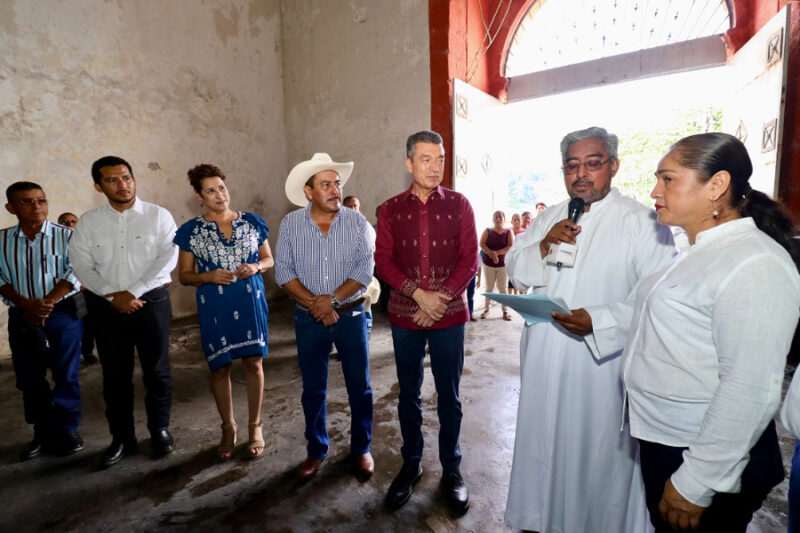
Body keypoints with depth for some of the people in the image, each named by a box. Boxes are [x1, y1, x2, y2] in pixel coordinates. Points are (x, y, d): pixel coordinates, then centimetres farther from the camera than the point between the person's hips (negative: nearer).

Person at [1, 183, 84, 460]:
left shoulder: (66, 236, -4)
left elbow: (74, 273, -10)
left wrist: (46, 303, -16)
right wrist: (28, 304, -15)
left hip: (63, 315, -3)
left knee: (66, 377, 4)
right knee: (29, 379, 12)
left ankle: (66, 432, 20)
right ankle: (43, 433, 28)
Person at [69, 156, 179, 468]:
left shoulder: (158, 216, -2)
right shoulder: (88, 222, 5)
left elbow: (168, 258, -10)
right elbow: (81, 265, 0)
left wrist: (133, 292, -14)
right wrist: (112, 295, -12)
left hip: (151, 300, -2)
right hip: (107, 306, 2)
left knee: (157, 371, 6)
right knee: (115, 375, 11)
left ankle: (160, 430, 24)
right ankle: (121, 438, 27)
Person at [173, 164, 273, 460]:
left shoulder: (252, 222, 4)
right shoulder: (190, 231, 2)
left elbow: (269, 259, 11)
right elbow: (184, 275, 5)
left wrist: (256, 267, -11)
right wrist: (209, 276, -14)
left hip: (251, 302, 0)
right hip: (214, 307, 0)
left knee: (253, 362, 5)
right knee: (220, 367, 9)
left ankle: (255, 425, 25)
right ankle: (228, 428, 30)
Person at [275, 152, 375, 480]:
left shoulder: (357, 222, -5)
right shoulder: (290, 224, -2)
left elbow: (365, 269, -11)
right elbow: (283, 272, -5)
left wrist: (331, 299, -19)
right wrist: (314, 304, -15)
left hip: (351, 315, -1)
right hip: (309, 319, 1)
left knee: (359, 387, 9)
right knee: (313, 389, 14)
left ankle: (361, 448, 31)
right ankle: (316, 451, 34)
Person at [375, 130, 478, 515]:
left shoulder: (458, 204, 0)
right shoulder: (391, 209, 2)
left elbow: (470, 258, -3)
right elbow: (383, 260, -2)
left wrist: (441, 298, -13)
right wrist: (418, 293, -15)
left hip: (449, 315, -1)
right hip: (404, 314, 1)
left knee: (449, 396, 10)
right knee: (409, 394, 14)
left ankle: (451, 469, 31)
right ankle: (411, 464, 34)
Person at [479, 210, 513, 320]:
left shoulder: (508, 231, 2)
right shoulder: (487, 231, 5)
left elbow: (511, 246, -10)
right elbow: (482, 244, -8)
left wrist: (497, 253, -20)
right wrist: (491, 254, -22)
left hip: (503, 264, -1)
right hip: (488, 264, 1)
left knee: (502, 288, 3)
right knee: (489, 287, 8)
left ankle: (505, 311, 9)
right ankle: (486, 309, 18)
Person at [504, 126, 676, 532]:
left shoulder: (643, 222, -9)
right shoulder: (549, 218, 10)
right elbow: (515, 271, 6)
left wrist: (599, 321, -29)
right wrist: (543, 247, -12)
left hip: (602, 365, -5)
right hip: (545, 363, 5)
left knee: (600, 454, 10)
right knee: (546, 446, 20)